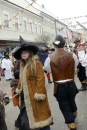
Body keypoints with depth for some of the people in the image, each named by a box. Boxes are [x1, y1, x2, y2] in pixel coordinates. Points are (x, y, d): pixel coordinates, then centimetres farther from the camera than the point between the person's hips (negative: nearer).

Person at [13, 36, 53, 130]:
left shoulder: (36, 63, -13)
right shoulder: (22, 65, 11)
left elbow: (41, 79, -19)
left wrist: (39, 93, -22)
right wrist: (19, 89, 19)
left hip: (34, 96, -8)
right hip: (25, 96, 8)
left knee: (40, 115, 5)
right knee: (24, 119, 18)